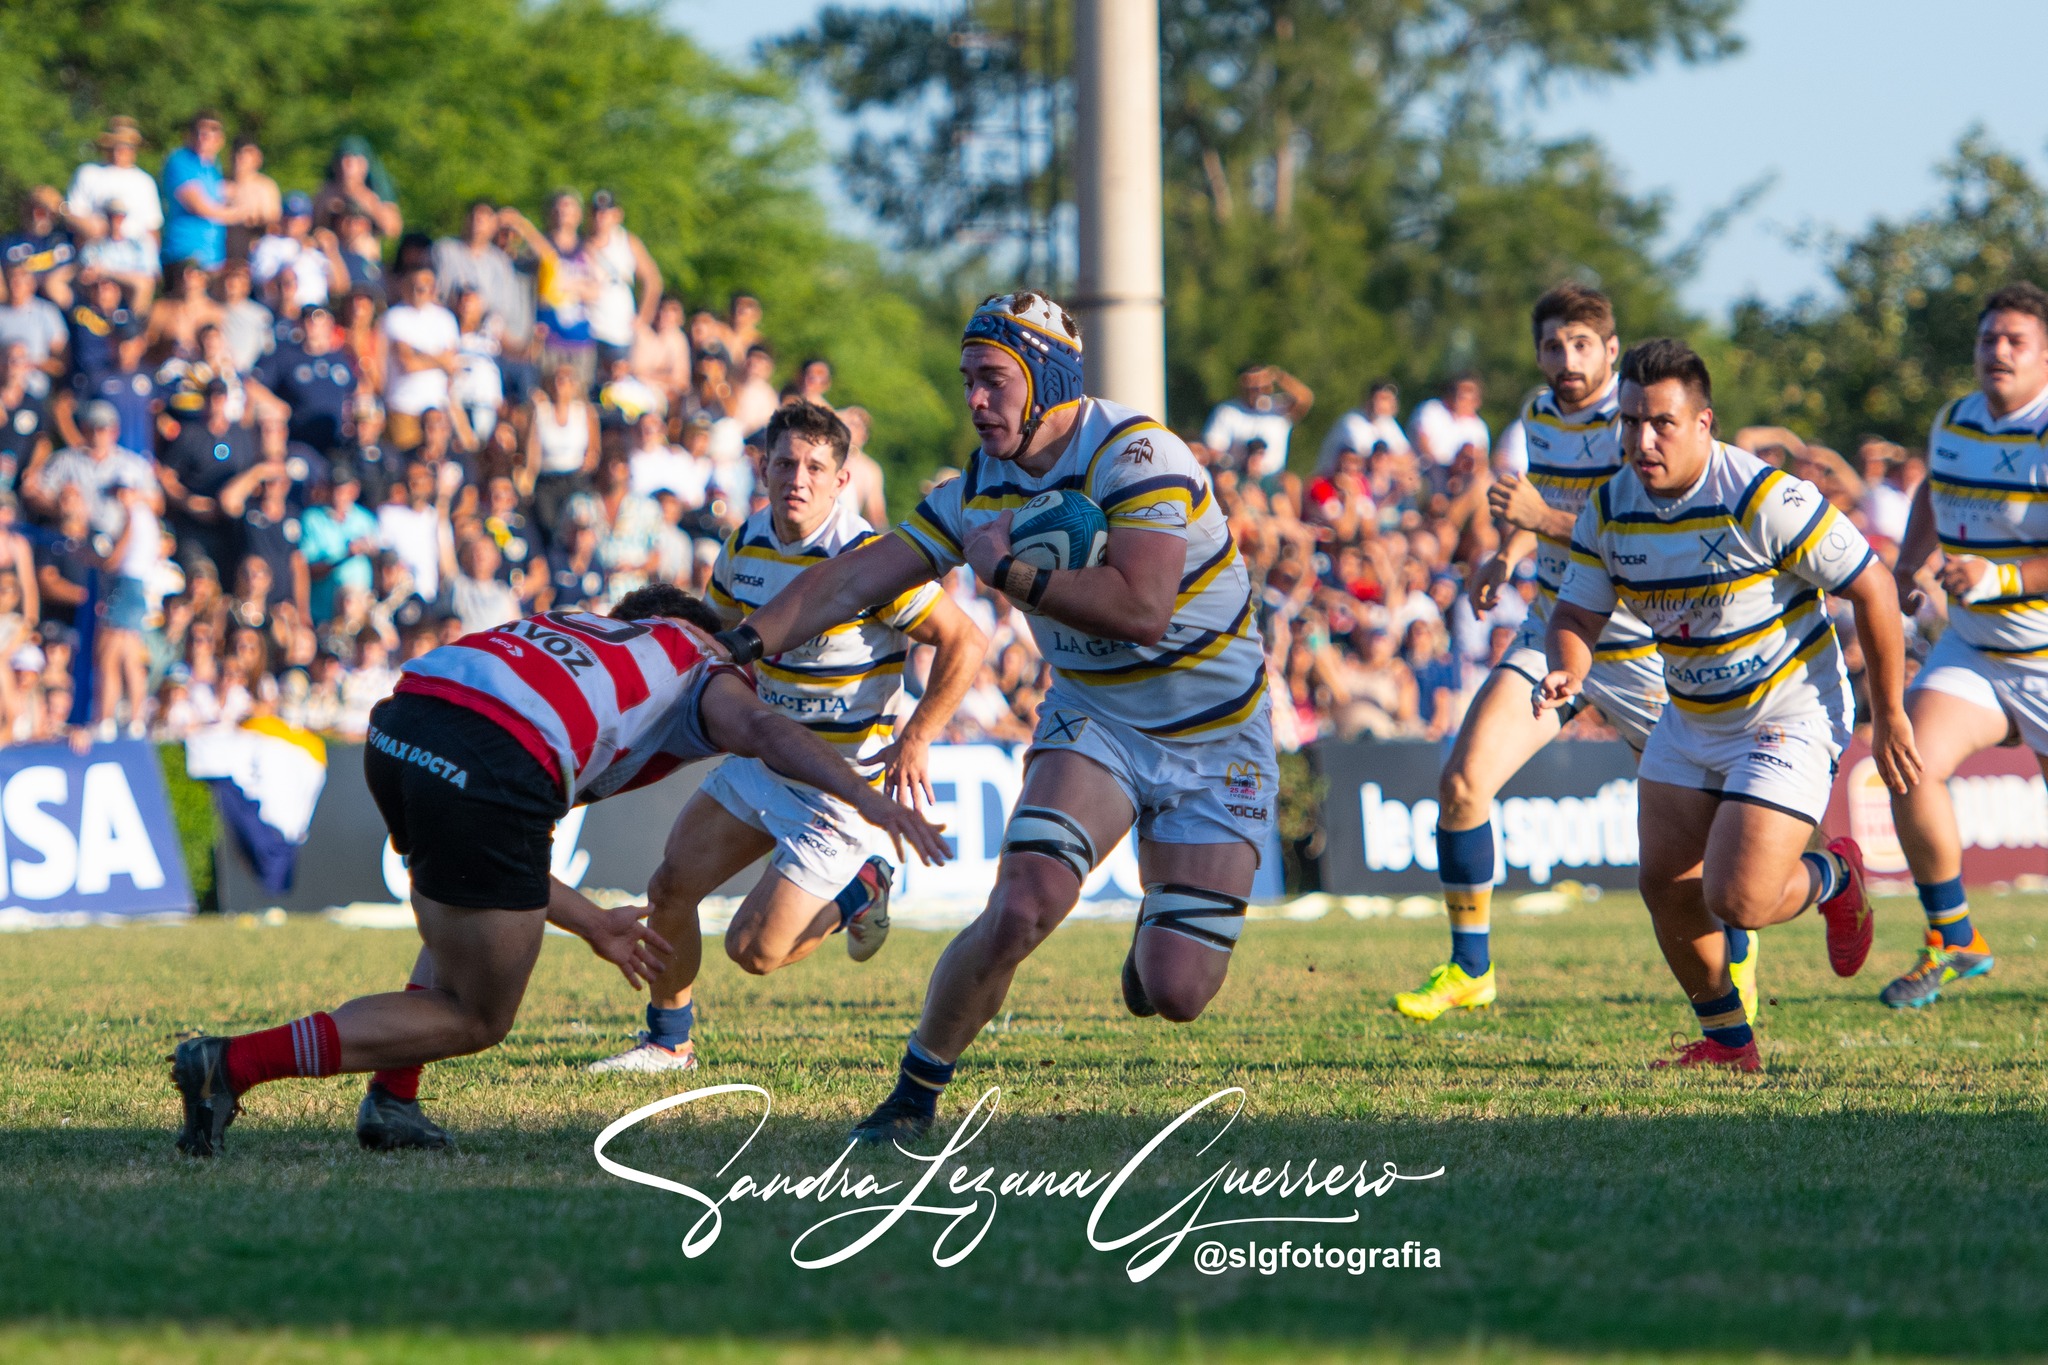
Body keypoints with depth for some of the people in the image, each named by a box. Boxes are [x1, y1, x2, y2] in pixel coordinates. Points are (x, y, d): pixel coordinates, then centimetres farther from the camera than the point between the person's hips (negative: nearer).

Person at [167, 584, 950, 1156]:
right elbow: (762, 731, 1)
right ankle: (236, 1065, -4)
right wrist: (868, 799, -10)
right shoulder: (692, 661, 26)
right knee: (476, 1020, 7)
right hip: (488, 772, -7)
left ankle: (391, 1104, 23)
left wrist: (591, 924, 44)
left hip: (396, 730, 7)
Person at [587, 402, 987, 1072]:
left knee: (753, 949, -7)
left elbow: (965, 642, -18)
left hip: (840, 783, -6)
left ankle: (860, 890, 21)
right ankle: (667, 1042, 22)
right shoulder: (746, 545, -1)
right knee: (668, 890, 1)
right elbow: (722, 629, 20)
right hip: (762, 759, 6)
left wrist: (915, 740, -21)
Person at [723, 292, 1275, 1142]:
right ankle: (916, 1093, -5)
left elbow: (1140, 609, -35)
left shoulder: (1134, 457, -23)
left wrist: (1006, 570, -28)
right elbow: (857, 579, 0)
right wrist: (746, 642, -12)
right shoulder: (979, 490, -3)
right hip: (1092, 719, 4)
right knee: (1020, 909, -23)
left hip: (1215, 743, -3)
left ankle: (1162, 924, 29)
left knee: (1175, 993, -9)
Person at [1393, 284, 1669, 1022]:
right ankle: (1470, 968, 1)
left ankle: (1735, 947, 35)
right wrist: (1507, 554, 6)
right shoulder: (1540, 414, 4)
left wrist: (1545, 519, -33)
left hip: (1640, 654, -5)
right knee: (1462, 782, -12)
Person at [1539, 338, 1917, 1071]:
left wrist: (1889, 718, -12)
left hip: (1789, 718, -7)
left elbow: (1871, 586, -18)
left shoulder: (1765, 500, -24)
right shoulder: (1609, 510, -5)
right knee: (1665, 886, 2)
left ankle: (1832, 879, 19)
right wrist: (1564, 675, -22)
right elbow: (1577, 612, 3)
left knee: (1735, 901, -16)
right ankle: (1728, 1039, 24)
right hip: (1690, 721, 7)